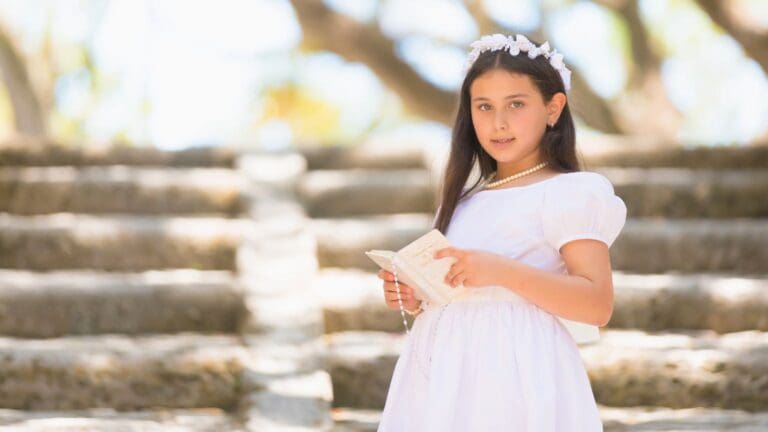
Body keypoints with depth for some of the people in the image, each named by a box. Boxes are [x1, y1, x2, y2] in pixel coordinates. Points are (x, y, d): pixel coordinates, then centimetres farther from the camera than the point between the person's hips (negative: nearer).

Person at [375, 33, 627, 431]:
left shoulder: (569, 194, -4)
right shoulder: (466, 202, 18)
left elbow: (597, 304, -14)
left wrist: (503, 271, -23)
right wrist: (415, 301, 7)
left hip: (513, 378, -7)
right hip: (443, 376, 7)